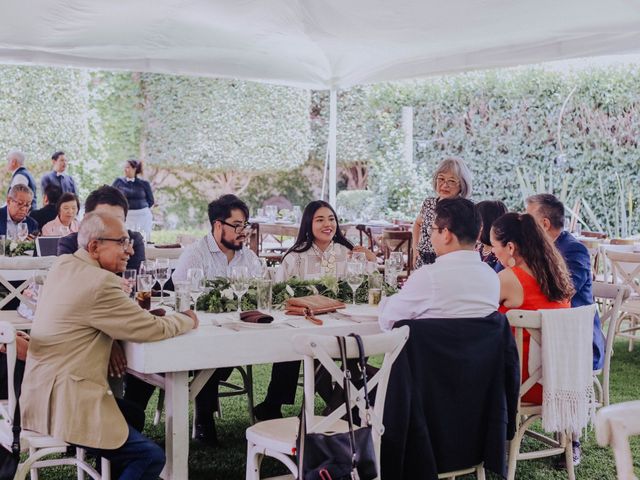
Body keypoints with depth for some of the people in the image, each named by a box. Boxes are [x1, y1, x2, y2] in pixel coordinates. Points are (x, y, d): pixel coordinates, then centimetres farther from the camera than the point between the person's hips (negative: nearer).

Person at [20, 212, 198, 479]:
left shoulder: (63, 264, 7)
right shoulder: (100, 284, -21)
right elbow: (153, 329, -15)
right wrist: (187, 319, 5)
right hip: (63, 405, -10)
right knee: (151, 457, -7)